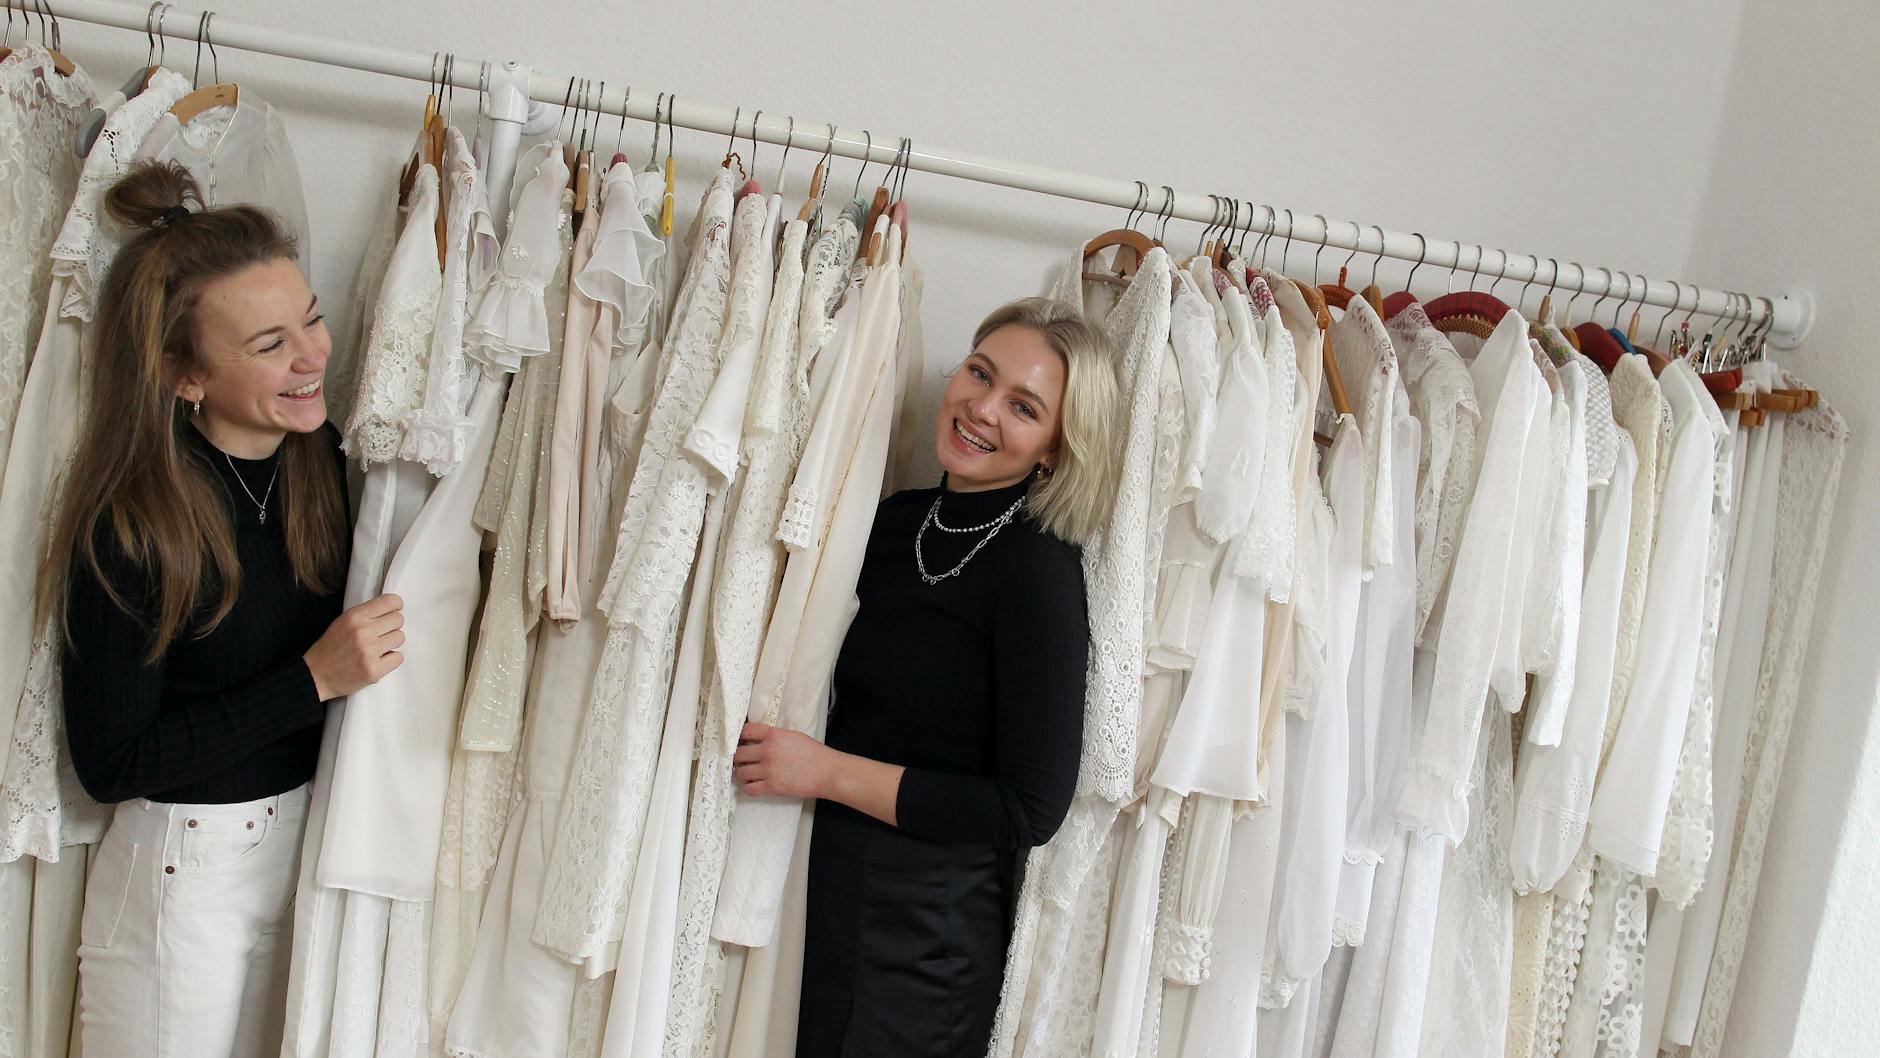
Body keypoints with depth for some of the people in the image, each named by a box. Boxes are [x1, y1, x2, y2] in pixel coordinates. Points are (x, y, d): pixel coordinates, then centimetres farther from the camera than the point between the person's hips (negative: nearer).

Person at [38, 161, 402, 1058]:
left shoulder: (321, 455, -6)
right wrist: (313, 679, -22)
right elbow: (109, 765, -18)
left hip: (310, 839, 6)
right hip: (185, 874, -5)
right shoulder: (129, 532, -22)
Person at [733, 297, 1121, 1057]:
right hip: (825, 891, 6)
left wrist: (829, 771, -17)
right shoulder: (899, 518, 3)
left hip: (924, 934, -6)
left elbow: (1031, 809, -19)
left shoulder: (1040, 571, -18)